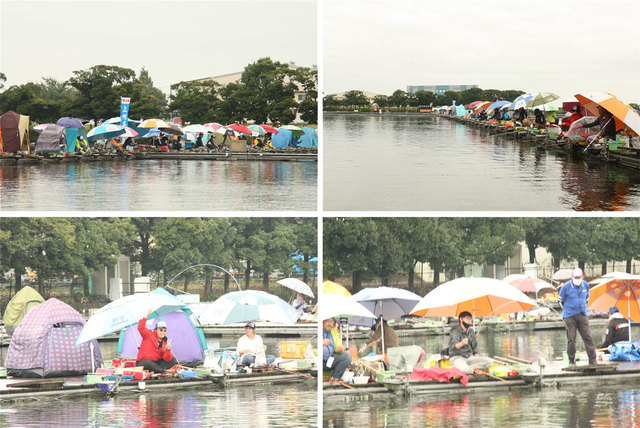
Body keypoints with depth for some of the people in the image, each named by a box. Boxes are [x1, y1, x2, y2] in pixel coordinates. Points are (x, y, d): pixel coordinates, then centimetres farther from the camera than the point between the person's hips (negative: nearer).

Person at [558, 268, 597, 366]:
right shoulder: (566, 286, -8)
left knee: (587, 336, -4)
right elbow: (560, 300, 4)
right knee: (571, 338, -2)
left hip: (582, 315, 3)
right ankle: (571, 360, 8)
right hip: (570, 316, -3)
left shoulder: (585, 285, 6)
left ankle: (592, 360, -2)